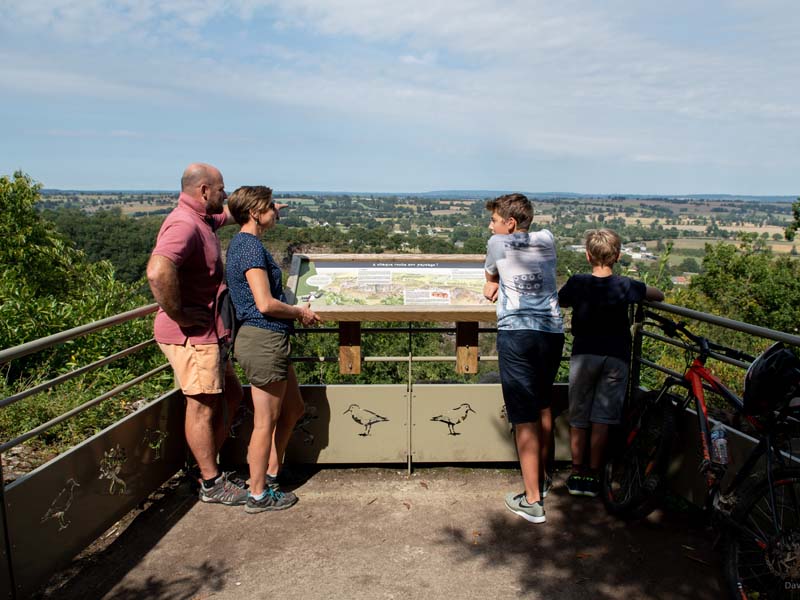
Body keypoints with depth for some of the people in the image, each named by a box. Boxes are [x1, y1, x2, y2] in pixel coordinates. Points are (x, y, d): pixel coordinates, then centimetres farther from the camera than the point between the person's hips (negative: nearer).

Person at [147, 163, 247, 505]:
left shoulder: (203, 219, 13)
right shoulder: (184, 225, -20)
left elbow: (230, 213, 37)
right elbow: (158, 272, -37)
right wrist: (178, 314, -26)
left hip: (206, 333, 10)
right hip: (190, 335, -10)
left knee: (230, 396, 17)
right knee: (203, 406, 1)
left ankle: (210, 468, 29)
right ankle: (212, 484, 16)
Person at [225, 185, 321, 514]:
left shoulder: (242, 241, 14)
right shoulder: (251, 247, -18)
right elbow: (265, 303, -23)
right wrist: (300, 312, -8)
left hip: (270, 339, 11)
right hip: (263, 340, -11)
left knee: (293, 409, 21)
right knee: (266, 421, 3)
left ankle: (270, 474, 33)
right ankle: (258, 495, 18)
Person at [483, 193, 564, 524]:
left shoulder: (498, 244, 2)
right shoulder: (547, 240, 13)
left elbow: (490, 276, 19)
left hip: (516, 333, -5)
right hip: (552, 333, 5)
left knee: (525, 419, -2)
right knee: (543, 407, 22)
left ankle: (532, 500, 3)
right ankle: (541, 477, 41)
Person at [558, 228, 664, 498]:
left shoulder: (577, 282, -5)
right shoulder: (625, 285, -4)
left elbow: (560, 302, 14)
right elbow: (659, 295, 11)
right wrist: (637, 293, 26)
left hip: (584, 354, 0)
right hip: (615, 357, 0)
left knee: (578, 418, 10)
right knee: (602, 419, 5)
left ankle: (577, 473, 17)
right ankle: (593, 476, 12)